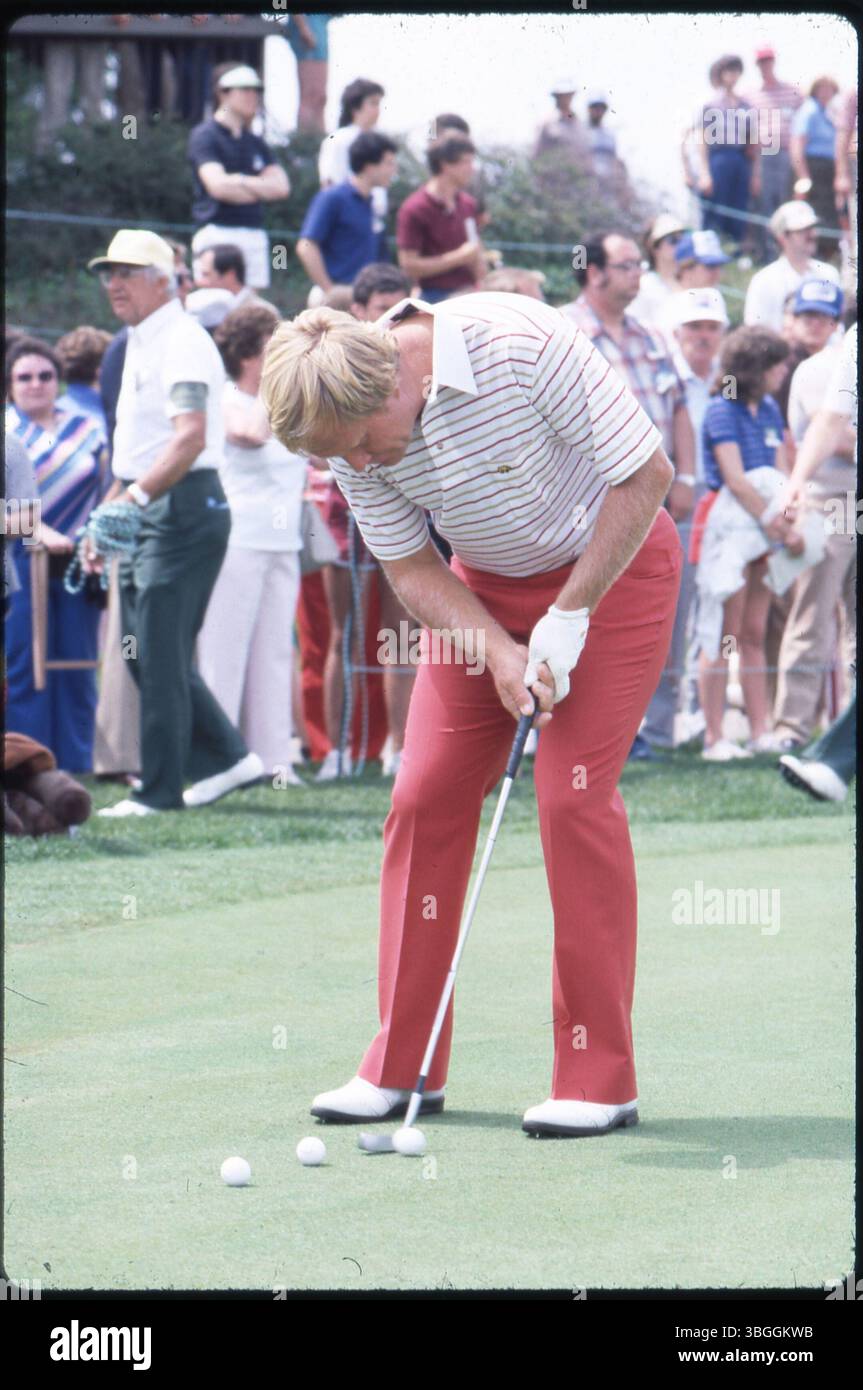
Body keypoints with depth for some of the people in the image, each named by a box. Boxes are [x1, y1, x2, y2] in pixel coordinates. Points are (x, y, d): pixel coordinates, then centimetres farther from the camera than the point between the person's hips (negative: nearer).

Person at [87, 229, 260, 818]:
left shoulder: (182, 341, -12)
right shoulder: (138, 344, 19)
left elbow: (191, 439, -23)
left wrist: (136, 496, -29)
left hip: (182, 506, -10)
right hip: (145, 509, 10)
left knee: (160, 657, -8)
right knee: (146, 654, 10)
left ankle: (161, 790, -4)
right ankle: (227, 758, 16)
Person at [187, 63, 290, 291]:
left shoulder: (255, 142, 17)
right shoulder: (204, 136, -3)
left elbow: (281, 186, 8)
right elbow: (218, 186, -16)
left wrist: (240, 181, -5)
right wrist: (261, 188, -1)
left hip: (254, 236, 7)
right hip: (217, 233, -7)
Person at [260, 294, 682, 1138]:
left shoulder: (524, 345, -31)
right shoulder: (351, 434, -15)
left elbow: (648, 473, -23)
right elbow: (410, 568, -4)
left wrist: (567, 618, -21)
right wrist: (499, 650, -21)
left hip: (614, 566, -5)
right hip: (485, 588, 5)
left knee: (573, 794, -15)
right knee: (425, 794, -3)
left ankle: (599, 1078, -9)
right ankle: (403, 1065, 7)